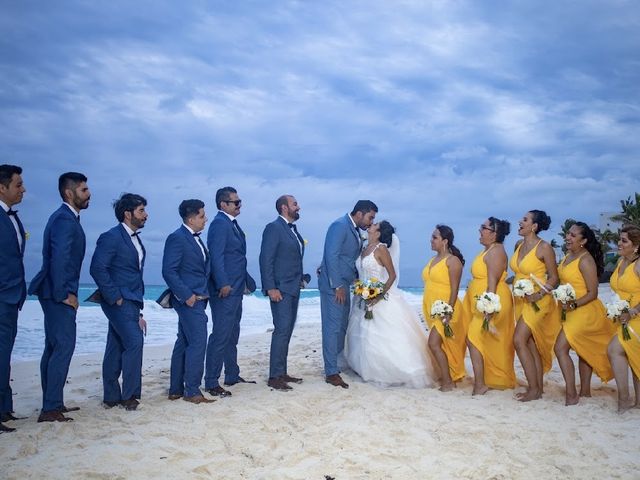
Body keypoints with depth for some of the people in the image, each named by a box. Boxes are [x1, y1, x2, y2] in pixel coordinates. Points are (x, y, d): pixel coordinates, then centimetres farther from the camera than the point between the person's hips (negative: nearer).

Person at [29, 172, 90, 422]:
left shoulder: (68, 218, 16)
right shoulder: (65, 219, -15)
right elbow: (59, 259, -24)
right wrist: (63, 294, -19)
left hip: (58, 293, 11)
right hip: (58, 294, -11)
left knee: (54, 347, 13)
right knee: (64, 346, -9)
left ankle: (52, 404, 22)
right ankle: (51, 408, -6)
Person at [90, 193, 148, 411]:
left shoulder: (135, 238, 15)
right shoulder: (111, 237, -12)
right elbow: (97, 268, -19)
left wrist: (138, 308, 17)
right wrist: (115, 297, -17)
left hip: (130, 302, 9)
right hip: (119, 301, -9)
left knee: (116, 348, 11)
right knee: (134, 342, -13)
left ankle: (112, 397, 17)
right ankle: (129, 395, -4)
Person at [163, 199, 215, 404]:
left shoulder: (195, 239, 15)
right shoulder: (177, 238, -13)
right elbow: (169, 271, -19)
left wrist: (203, 294, 11)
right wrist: (186, 295, -19)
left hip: (197, 298, 10)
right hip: (189, 300, -10)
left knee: (184, 343, 12)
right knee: (197, 343, -8)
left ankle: (176, 390, 20)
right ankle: (192, 391, -1)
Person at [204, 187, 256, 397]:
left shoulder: (232, 224, 17)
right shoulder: (219, 223, -13)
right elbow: (216, 256, -22)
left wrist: (247, 281, 22)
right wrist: (223, 284, -28)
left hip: (235, 289, 10)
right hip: (225, 290, -10)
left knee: (232, 334, 18)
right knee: (221, 335, -7)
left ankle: (232, 376, 29)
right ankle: (211, 383, -2)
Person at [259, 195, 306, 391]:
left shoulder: (293, 229, 16)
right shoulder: (274, 228, -11)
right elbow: (266, 259, -16)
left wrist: (300, 279, 11)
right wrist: (271, 288, -20)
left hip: (293, 289, 9)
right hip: (280, 290, -9)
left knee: (287, 331, 12)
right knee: (282, 331, -9)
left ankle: (282, 372, 19)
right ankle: (274, 377, -4)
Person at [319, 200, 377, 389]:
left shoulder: (355, 231, 14)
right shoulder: (340, 226, -14)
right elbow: (331, 256, -20)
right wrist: (337, 286, -20)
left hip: (343, 284, 9)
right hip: (333, 285, -9)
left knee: (341, 327, 13)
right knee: (333, 327, -7)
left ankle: (336, 365, 22)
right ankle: (331, 373, -3)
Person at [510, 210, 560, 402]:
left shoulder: (544, 247, -12)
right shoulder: (519, 245, 9)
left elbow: (553, 277, -10)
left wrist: (539, 294, -21)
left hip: (537, 301, -7)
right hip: (520, 300, 7)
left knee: (519, 340, -15)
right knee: (531, 344, 9)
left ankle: (533, 388, -6)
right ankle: (538, 388, 16)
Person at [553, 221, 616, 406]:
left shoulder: (585, 260, -19)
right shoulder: (568, 256, 7)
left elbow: (593, 293, -19)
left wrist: (573, 305, -26)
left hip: (585, 310, -9)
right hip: (572, 310, 9)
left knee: (560, 347, -14)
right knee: (583, 350, 16)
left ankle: (571, 394, -9)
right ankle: (585, 391, 27)